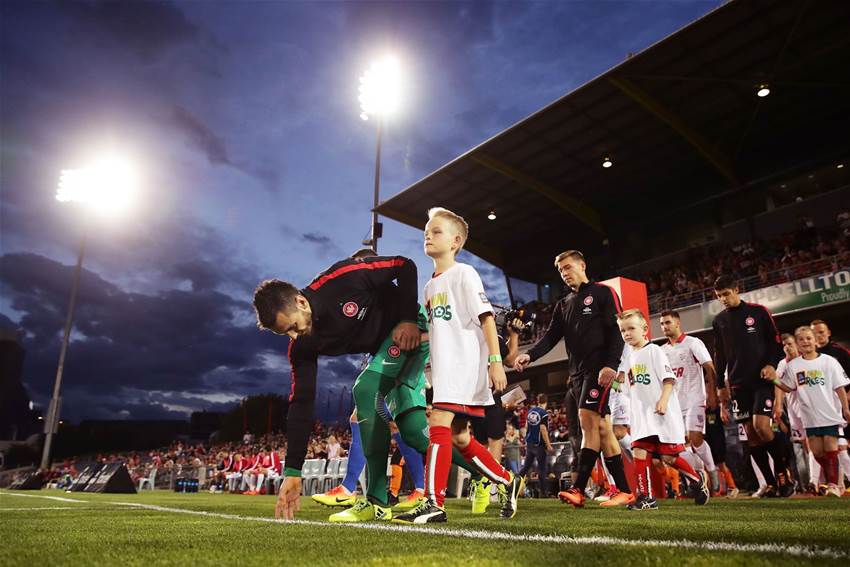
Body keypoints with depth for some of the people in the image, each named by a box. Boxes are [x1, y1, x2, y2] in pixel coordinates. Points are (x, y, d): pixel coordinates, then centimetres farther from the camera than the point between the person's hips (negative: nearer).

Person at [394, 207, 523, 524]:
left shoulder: (463, 273, -3)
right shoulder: (430, 286, 20)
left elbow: (486, 317, -9)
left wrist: (496, 361, -17)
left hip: (464, 362, -8)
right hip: (443, 367, 8)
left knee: (439, 425, -17)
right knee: (459, 437, 10)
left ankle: (434, 504, -13)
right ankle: (508, 481, 24)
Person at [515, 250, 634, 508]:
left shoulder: (603, 293, 3)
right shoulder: (563, 305, 21)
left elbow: (617, 331, -7)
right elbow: (551, 335, 11)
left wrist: (611, 365, -19)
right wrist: (530, 355, -7)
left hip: (599, 368, -7)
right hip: (577, 371, 7)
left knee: (588, 419, -17)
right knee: (600, 427, 3)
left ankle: (578, 489, -17)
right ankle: (624, 490, 7)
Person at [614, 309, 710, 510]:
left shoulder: (654, 351, -7)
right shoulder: (628, 355, 13)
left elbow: (669, 379, -13)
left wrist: (663, 400, -25)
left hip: (663, 413, -6)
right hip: (641, 415, 6)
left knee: (668, 457, -1)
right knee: (639, 452, -7)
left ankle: (698, 479, 25)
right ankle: (646, 497, -1)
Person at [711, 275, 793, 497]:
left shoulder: (758, 311, 1)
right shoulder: (719, 321, 10)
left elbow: (776, 343, 2)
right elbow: (719, 357, 14)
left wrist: (772, 364, -15)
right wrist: (721, 386, 10)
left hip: (762, 379, -4)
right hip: (738, 384, 4)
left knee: (761, 426, -17)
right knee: (751, 433, 1)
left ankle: (783, 473, 4)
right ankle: (771, 483, 10)